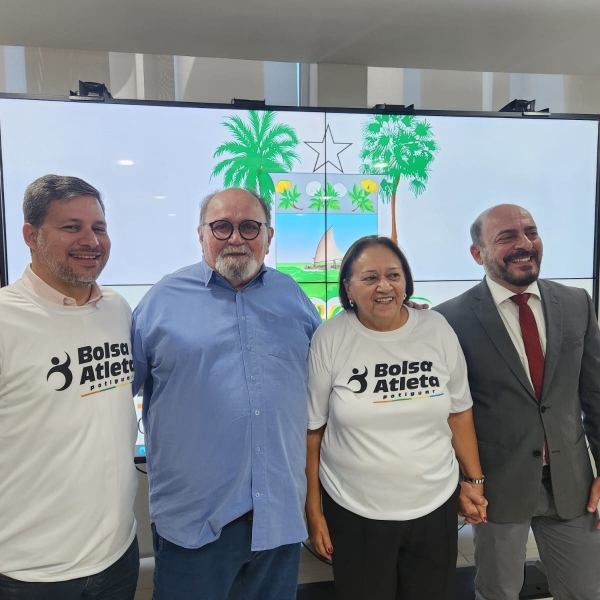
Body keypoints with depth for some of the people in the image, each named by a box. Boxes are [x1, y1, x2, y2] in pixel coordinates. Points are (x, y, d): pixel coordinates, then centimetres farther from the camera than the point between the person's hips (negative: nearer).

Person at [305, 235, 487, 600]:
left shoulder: (437, 329, -5)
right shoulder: (330, 339, -12)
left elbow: (459, 412, 6)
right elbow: (312, 429, -5)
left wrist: (475, 480, 8)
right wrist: (313, 509, -1)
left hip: (435, 505, 2)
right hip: (354, 511, -2)